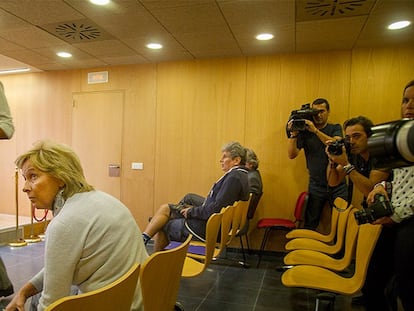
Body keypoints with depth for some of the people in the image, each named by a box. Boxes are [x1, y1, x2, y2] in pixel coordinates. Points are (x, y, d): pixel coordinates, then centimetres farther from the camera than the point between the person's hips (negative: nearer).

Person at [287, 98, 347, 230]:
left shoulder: (335, 128, 5)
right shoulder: (305, 131, 2)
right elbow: (292, 155, -5)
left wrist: (315, 130, -25)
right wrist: (293, 134, -18)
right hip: (316, 186, 0)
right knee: (310, 224, 6)